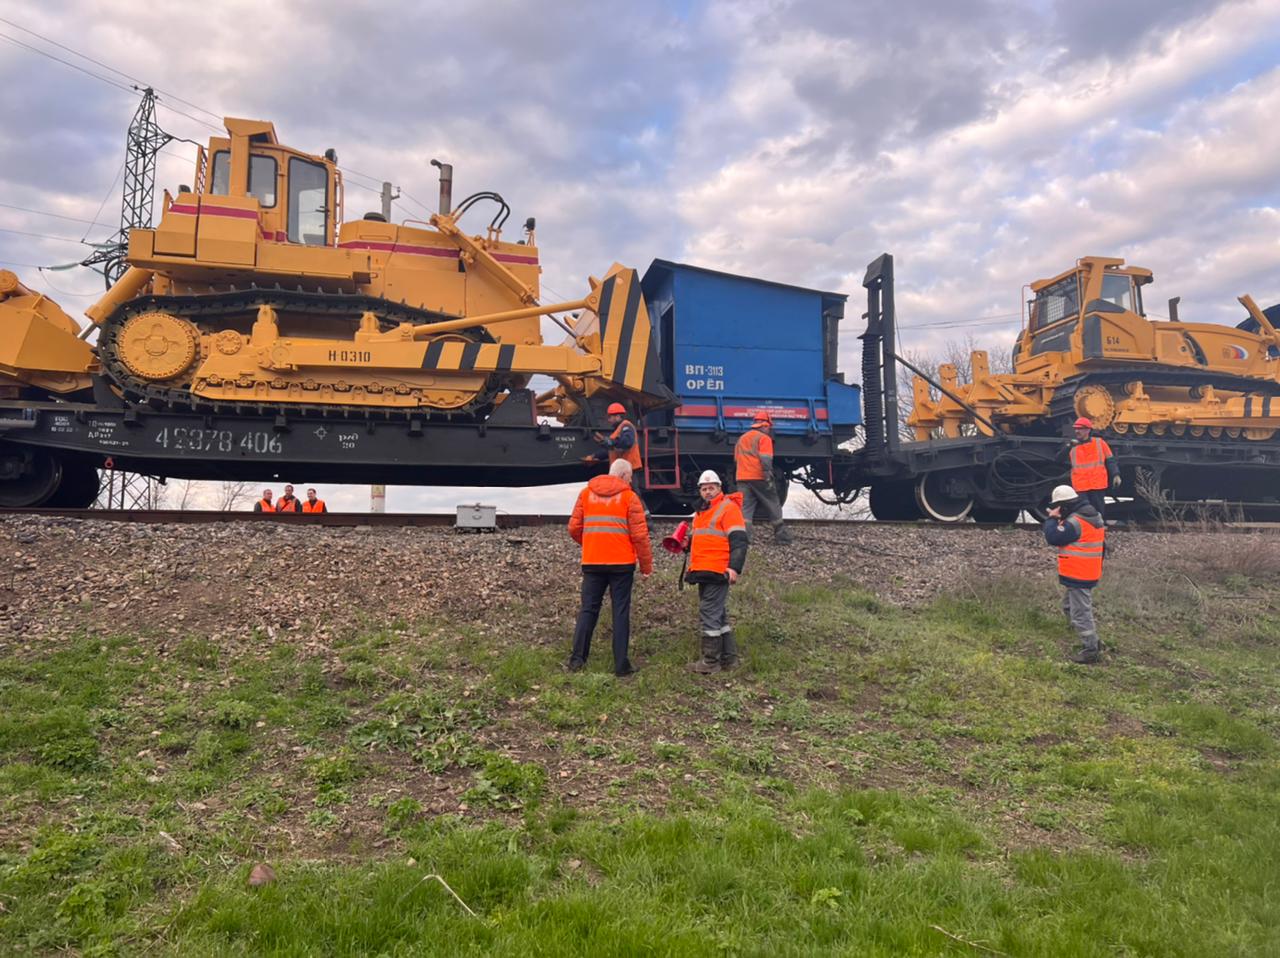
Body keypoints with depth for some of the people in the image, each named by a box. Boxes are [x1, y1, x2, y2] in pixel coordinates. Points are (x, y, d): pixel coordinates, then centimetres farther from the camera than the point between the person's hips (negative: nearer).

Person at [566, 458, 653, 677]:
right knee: (621, 612, 2)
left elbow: (574, 527, 7)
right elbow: (639, 534, -7)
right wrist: (646, 564, 2)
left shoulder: (586, 493, 8)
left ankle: (577, 658, 5)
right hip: (621, 562, -3)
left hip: (592, 562, 3)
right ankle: (621, 665, 2)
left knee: (588, 609, 11)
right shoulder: (629, 497, -2)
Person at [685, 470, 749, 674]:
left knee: (709, 613, -9)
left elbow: (739, 540, -14)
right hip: (703, 571, 10)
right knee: (718, 614, 14)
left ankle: (711, 661, -2)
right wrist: (687, 543, 13)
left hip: (717, 572, -10)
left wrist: (734, 567, -22)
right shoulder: (701, 511, 21)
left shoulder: (728, 508, -7)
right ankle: (729, 657, 23)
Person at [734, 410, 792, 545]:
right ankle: (782, 537, 10)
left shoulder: (741, 439, 20)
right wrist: (768, 478, -20)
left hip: (742, 478, 5)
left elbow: (736, 461, 25)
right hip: (759, 478, -5)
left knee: (745, 509, 2)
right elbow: (766, 460, -15)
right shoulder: (764, 438, -3)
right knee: (773, 508, 6)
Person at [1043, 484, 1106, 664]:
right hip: (1086, 573, 11)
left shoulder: (1076, 522, -23)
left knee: (1080, 613, -2)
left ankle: (1090, 651, 7)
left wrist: (1052, 519, -12)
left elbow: (1053, 537, -21)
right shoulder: (1091, 516, 10)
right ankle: (1092, 642, 29)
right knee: (1069, 607, 22)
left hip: (1079, 575, -11)